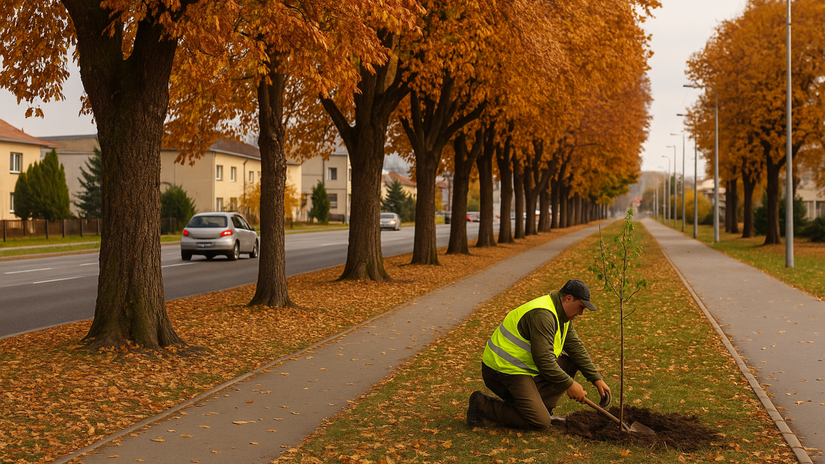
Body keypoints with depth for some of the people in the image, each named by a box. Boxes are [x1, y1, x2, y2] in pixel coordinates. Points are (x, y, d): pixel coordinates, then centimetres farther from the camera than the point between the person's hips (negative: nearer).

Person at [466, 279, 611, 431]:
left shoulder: (561, 315, 9)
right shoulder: (542, 315, -24)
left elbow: (576, 348, 12)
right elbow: (543, 360, -25)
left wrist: (597, 379, 6)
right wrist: (569, 384, -16)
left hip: (525, 367, 11)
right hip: (504, 371, -11)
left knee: (569, 363, 6)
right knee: (541, 423, -16)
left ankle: (540, 409, 5)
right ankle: (483, 405, -6)